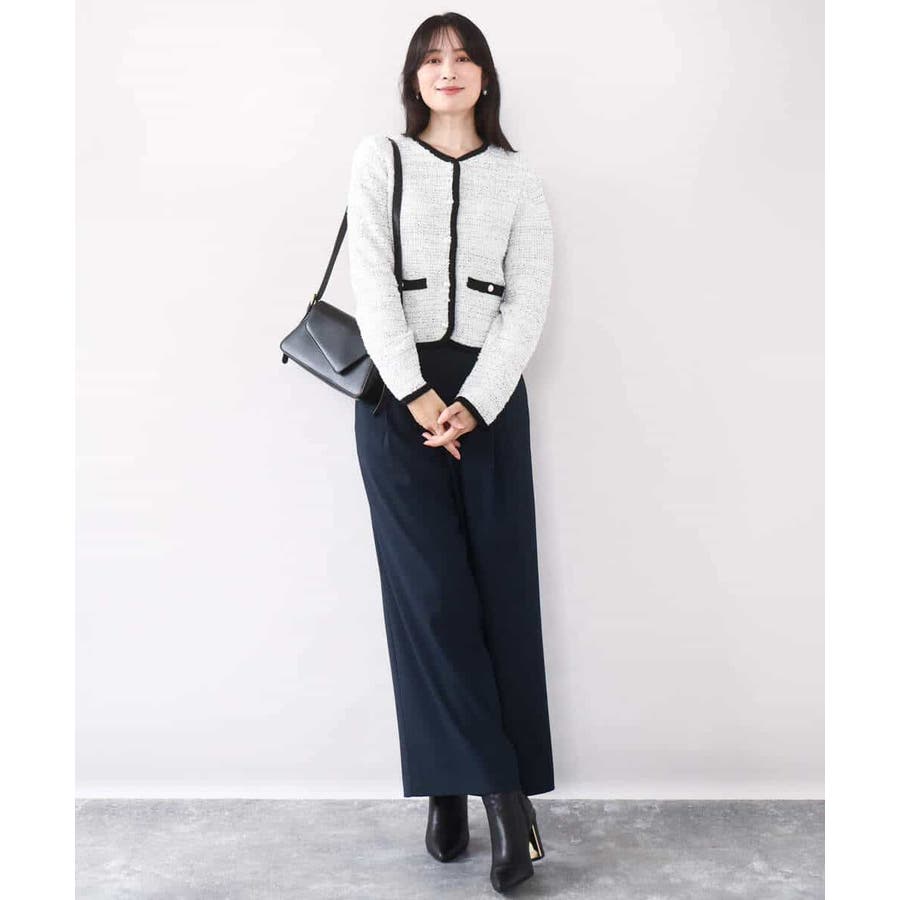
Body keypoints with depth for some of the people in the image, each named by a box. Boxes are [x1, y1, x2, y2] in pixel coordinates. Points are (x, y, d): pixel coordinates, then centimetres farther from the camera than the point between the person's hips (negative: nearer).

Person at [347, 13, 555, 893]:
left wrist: (472, 404, -11)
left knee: (501, 589, -3)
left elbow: (528, 300, 2)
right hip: (397, 392, -1)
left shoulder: (517, 177, 11)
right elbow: (371, 282, -2)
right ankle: (499, 787, 1)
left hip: (488, 395, 2)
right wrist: (415, 394, -13)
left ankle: (456, 787, 6)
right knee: (428, 590, -7)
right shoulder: (380, 159, 9)